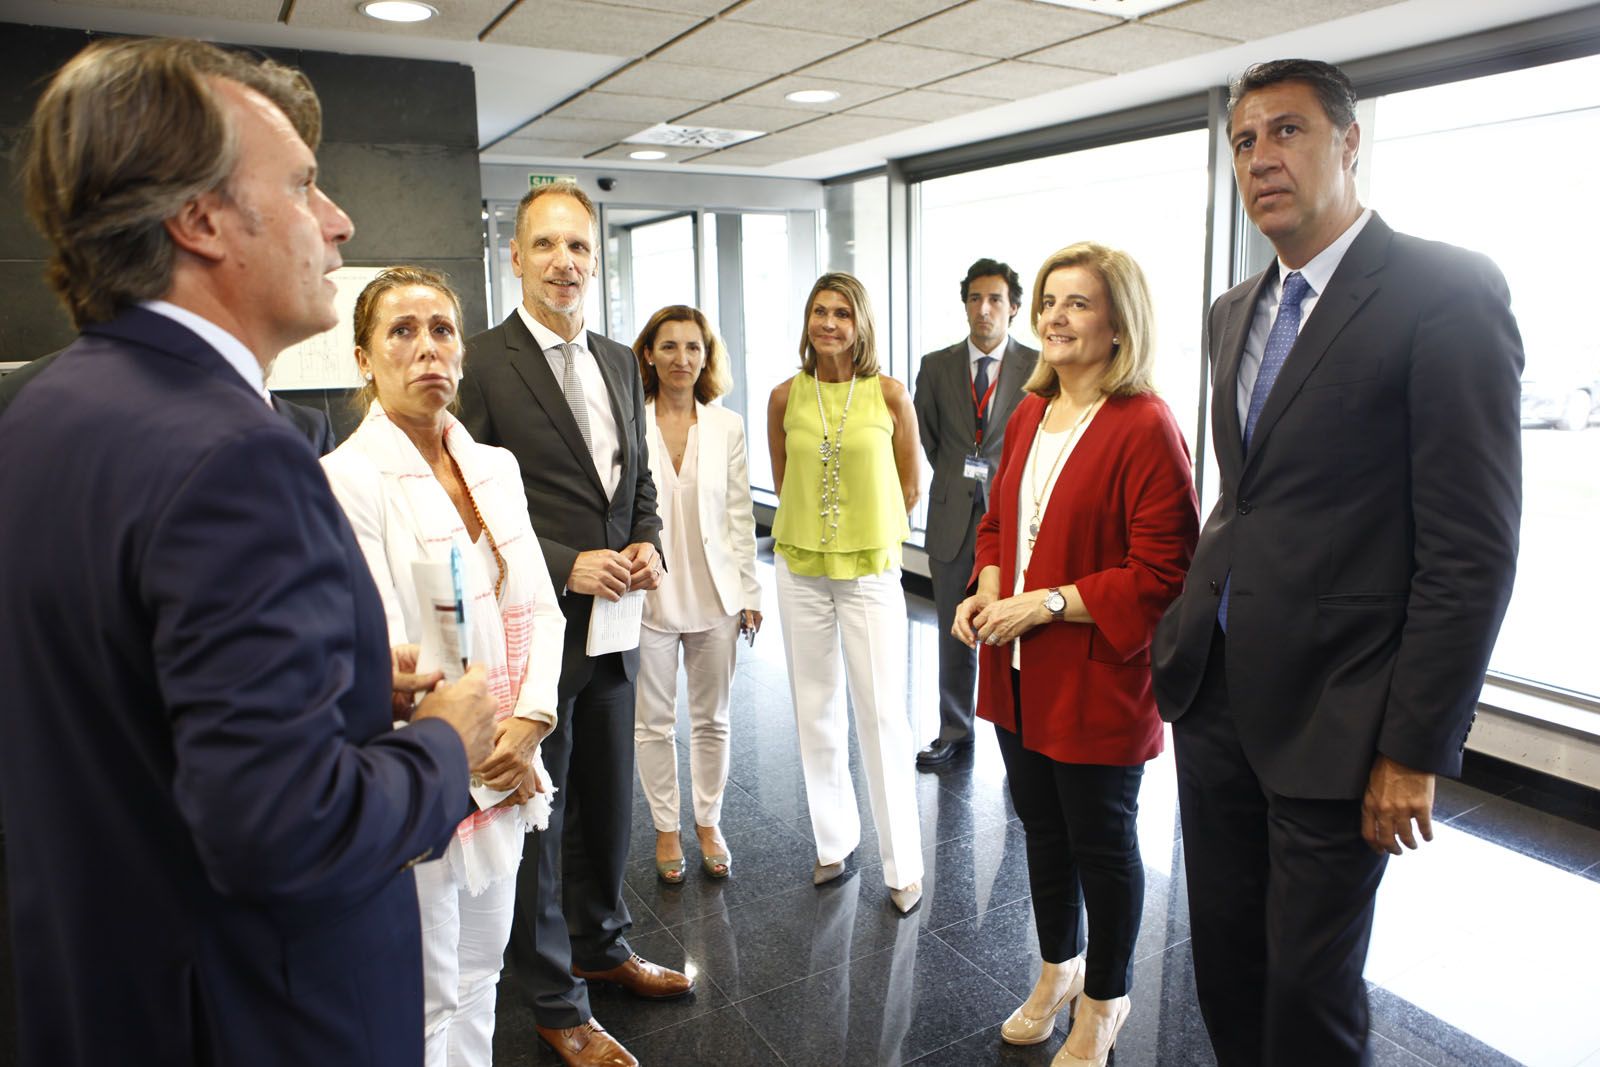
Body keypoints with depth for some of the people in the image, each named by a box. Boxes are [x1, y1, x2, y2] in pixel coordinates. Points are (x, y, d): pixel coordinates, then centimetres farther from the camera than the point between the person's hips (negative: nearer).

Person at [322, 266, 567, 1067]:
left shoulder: (496, 466, 5)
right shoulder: (346, 478, -14)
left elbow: (538, 608, 4)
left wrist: (528, 722, -10)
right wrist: (475, 749, -13)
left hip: (504, 778, 6)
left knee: (478, 982, 22)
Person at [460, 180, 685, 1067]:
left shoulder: (620, 364, 9)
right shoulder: (481, 365, -12)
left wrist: (648, 545, -1)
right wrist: (567, 566, -19)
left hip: (611, 629, 7)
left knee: (608, 804, 21)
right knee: (537, 818, 11)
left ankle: (601, 945, 45)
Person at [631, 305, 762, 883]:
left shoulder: (727, 427, 2)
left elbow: (740, 515, 5)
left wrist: (750, 593, 4)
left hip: (714, 595, 2)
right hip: (648, 594, -2)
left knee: (712, 719, 13)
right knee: (653, 721, 10)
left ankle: (709, 823, 31)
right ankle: (666, 829, 29)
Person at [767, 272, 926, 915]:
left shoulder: (889, 394, -4)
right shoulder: (785, 396, 2)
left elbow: (909, 487, 5)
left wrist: (872, 537, 8)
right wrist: (810, 530, 10)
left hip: (870, 571, -2)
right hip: (801, 569, 3)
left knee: (882, 715, -2)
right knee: (816, 711, 11)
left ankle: (902, 865, 12)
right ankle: (833, 839, 28)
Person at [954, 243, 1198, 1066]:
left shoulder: (1145, 428, -17)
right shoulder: (1030, 415, 8)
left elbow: (1163, 573, -19)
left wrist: (1053, 602, -22)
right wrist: (988, 590, 0)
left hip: (1097, 681, -7)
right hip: (1019, 672, 7)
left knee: (1101, 842, 12)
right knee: (1040, 827, 21)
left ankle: (1105, 1001, 36)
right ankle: (1058, 969, 45)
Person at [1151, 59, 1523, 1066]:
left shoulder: (1447, 291, -11)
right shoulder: (1235, 312, 12)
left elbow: (1473, 547, -14)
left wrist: (1416, 751, -14)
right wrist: (1187, 641, 8)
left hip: (1331, 718, -6)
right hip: (1216, 697, 7)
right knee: (1224, 961, 19)